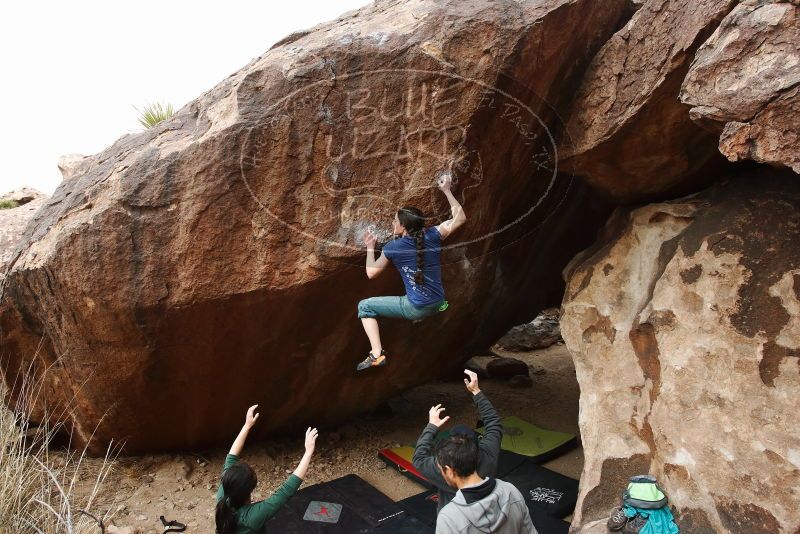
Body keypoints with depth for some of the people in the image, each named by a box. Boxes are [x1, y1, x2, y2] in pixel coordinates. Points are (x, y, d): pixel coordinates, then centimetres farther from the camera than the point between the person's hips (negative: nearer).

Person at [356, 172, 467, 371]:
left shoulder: (392, 248, -12)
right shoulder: (432, 236, -8)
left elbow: (371, 273, -1)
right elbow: (460, 218, 3)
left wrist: (370, 248, 12)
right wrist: (447, 191, 8)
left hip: (416, 309, -5)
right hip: (437, 303, 5)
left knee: (364, 306, 6)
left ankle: (377, 354, -4)